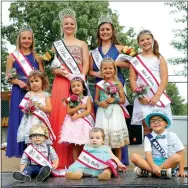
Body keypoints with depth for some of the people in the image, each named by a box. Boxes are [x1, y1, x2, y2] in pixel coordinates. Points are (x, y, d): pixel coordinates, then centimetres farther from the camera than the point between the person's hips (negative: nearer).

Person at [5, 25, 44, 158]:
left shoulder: (37, 57, 9)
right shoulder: (12, 57, 5)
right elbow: (9, 78, 2)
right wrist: (19, 82, -16)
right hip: (19, 93, -1)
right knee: (20, 120, -1)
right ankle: (21, 151, 8)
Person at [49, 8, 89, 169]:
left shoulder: (82, 44, 15)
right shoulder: (56, 44, 17)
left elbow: (86, 64, 3)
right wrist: (60, 71, -11)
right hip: (61, 83, 1)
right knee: (60, 117, -5)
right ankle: (61, 160, 1)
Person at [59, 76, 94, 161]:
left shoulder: (87, 98, 1)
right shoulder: (70, 99, 6)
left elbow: (88, 111, -9)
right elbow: (69, 111, -3)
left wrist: (77, 116, -16)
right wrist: (79, 107, -14)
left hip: (84, 123, -2)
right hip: (73, 123, 2)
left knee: (85, 145, -1)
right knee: (75, 145, 6)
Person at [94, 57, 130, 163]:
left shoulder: (118, 84, 3)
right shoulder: (99, 84, 5)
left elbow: (123, 100, 3)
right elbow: (96, 100, 11)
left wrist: (114, 100, -13)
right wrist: (99, 103, -10)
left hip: (115, 113, 0)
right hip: (103, 114, 1)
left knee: (118, 142, 4)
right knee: (103, 143, 0)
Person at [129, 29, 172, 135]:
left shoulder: (159, 58, 10)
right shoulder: (135, 60, 11)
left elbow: (164, 79, 0)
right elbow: (132, 80, 4)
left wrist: (156, 96, -12)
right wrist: (139, 96, -10)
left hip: (159, 97, 0)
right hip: (143, 98, 0)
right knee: (147, 127, -7)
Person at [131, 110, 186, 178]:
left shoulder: (172, 136, 1)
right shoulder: (148, 138, 2)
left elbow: (180, 152, 2)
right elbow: (148, 153, -9)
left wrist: (181, 170, -5)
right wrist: (153, 166, -27)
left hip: (168, 163, 0)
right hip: (153, 162, 1)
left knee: (176, 157, -32)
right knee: (134, 157, -22)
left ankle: (147, 171, -28)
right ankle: (163, 172, -31)